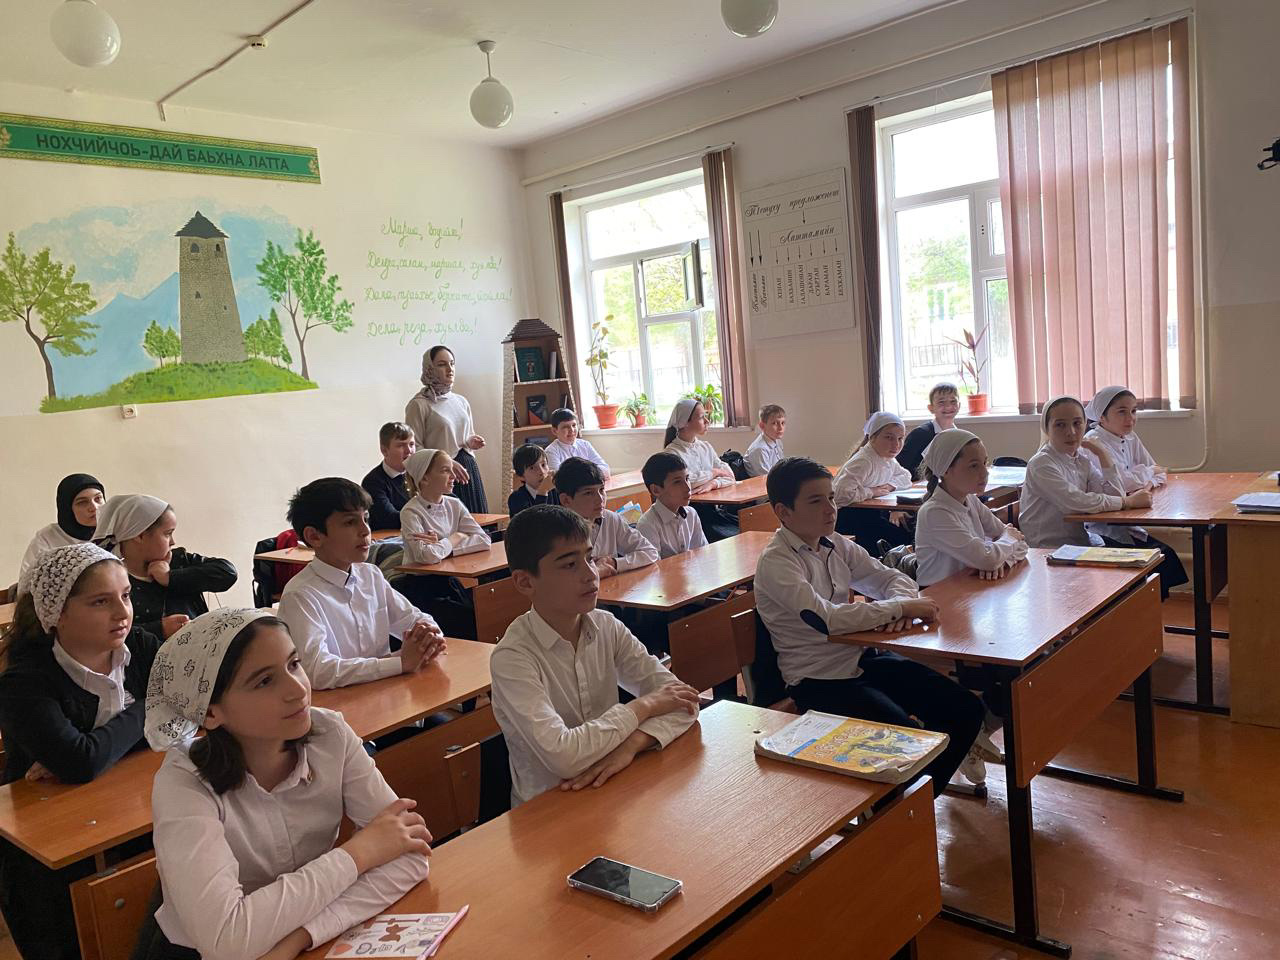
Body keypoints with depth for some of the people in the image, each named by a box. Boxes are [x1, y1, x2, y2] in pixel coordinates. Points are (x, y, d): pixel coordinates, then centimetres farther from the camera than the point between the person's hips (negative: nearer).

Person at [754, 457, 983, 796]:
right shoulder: (775, 563, -17)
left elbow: (892, 578, 12)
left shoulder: (836, 545, 7)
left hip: (862, 657, 8)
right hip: (819, 679, -8)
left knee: (966, 709, -1)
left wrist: (900, 605, -13)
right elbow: (827, 618, -28)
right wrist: (901, 607, -20)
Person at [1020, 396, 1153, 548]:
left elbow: (1116, 495, 0)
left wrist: (1103, 455, -3)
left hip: (1080, 541, 7)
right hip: (1048, 549, -7)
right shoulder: (1041, 464, -14)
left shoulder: (1083, 462, 10)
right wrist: (1129, 501, -14)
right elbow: (1078, 502, -23)